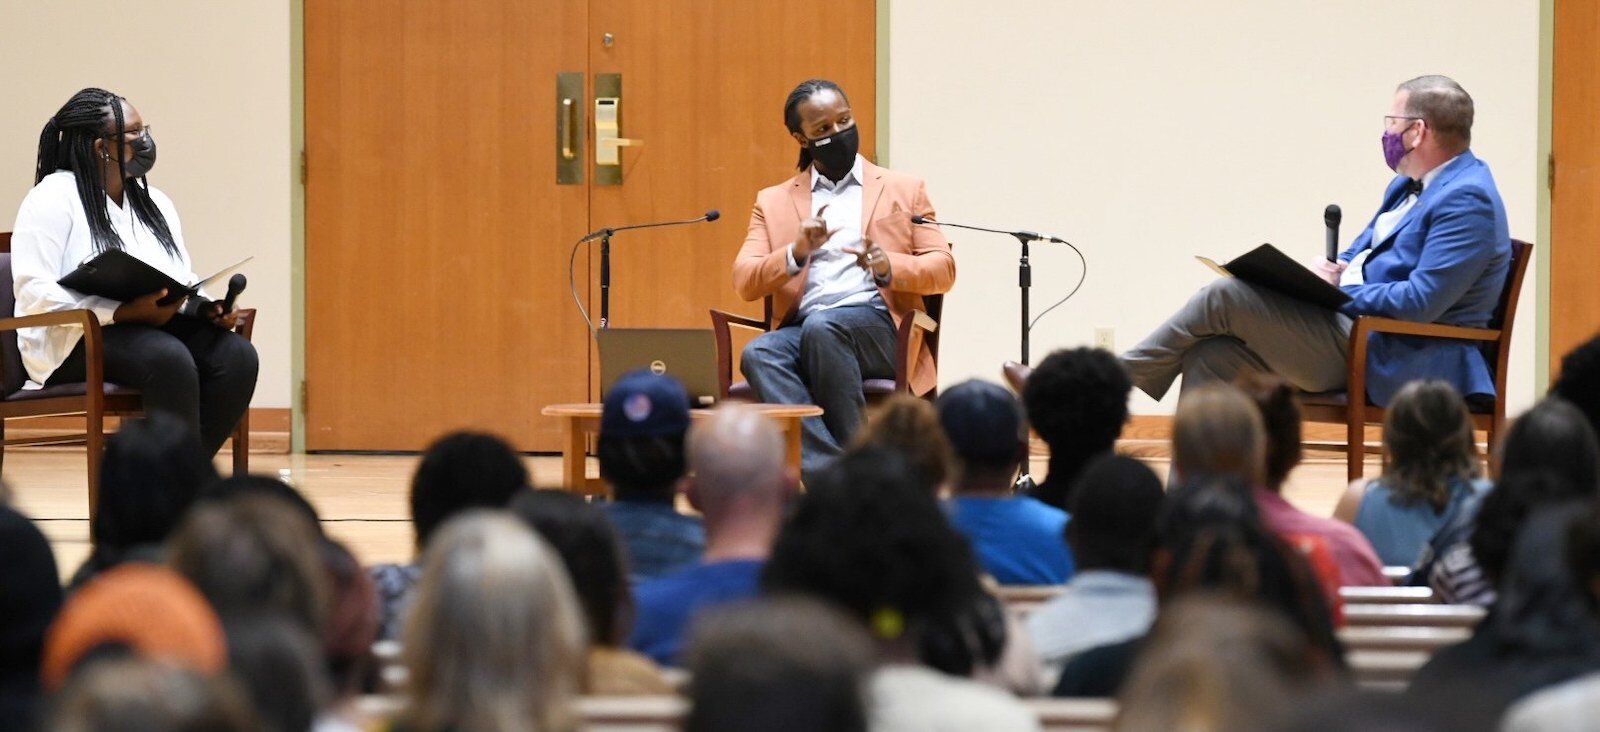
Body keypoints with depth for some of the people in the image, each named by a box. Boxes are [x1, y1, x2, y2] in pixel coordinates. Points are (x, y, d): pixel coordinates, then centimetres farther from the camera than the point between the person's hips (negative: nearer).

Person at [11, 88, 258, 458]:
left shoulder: (155, 203, 20)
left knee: (237, 355, -22)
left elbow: (185, 282, 22)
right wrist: (125, 312, -25)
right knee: (170, 360, -36)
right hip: (74, 341, -7)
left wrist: (210, 305, -4)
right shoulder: (52, 199, -4)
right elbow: (34, 292, -15)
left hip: (159, 327, 7)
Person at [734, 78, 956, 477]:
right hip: (802, 332, 2)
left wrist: (889, 266, -12)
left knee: (823, 327, -36)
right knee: (759, 354, -33)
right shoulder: (773, 202, 21)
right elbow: (744, 282, 9)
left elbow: (943, 269, 9)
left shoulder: (903, 190, 18)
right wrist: (797, 252, -11)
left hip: (877, 328, -2)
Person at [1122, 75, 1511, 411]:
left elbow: (1421, 301, -23)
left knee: (1226, 297, -14)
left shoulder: (1468, 200, -15)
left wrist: (1341, 290, -13)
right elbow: (1359, 256, 27)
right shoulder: (1409, 186, 18)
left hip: (1389, 361, -10)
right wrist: (1331, 273, 2)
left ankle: (1124, 375, 4)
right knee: (1210, 357, -5)